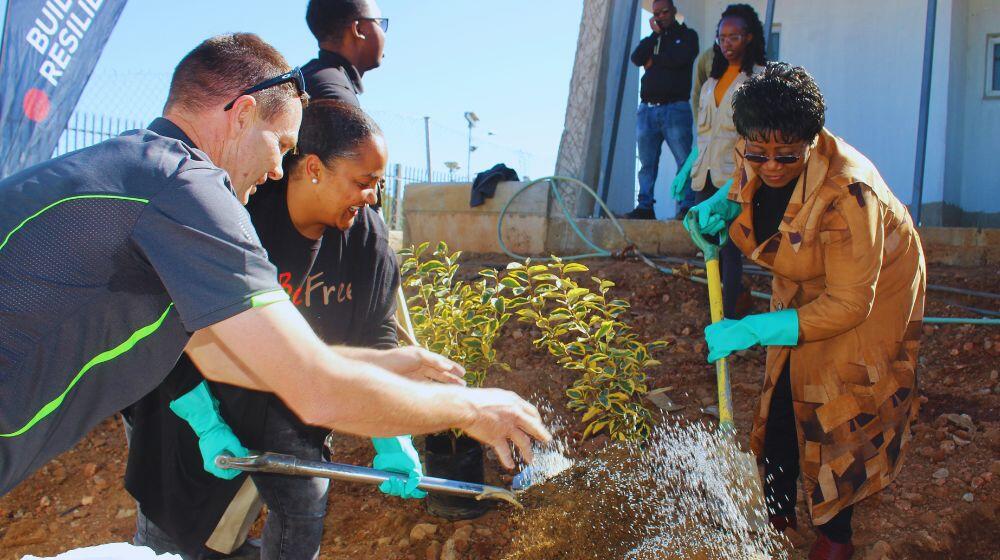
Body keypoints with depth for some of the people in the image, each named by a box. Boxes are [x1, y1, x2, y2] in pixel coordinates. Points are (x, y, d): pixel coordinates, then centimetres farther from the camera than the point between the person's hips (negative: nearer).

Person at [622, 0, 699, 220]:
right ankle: (645, 206, 4)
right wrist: (655, 34, 2)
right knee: (647, 163, 2)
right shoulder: (653, 39, 22)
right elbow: (636, 58, 3)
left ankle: (687, 206, -12)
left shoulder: (687, 35, 10)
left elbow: (679, 58, -11)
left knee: (684, 161, -10)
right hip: (647, 109, 5)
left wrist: (653, 60, 2)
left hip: (675, 109, -4)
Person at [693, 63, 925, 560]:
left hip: (870, 292, -6)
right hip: (801, 288, 6)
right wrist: (722, 204, -16)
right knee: (782, 399, 10)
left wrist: (751, 331, -40)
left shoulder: (848, 192, -40)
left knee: (839, 414, -1)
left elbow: (848, 305, -36)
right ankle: (779, 512, 31)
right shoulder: (753, 157, -20)